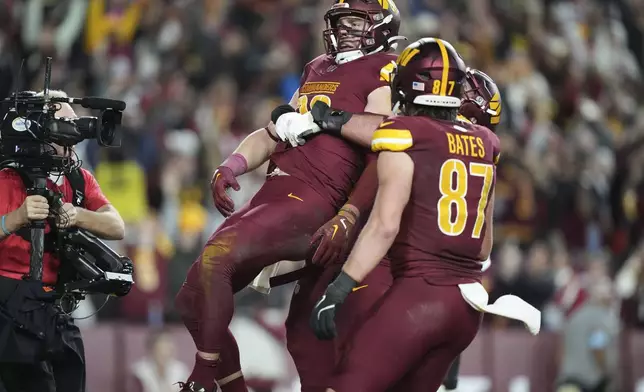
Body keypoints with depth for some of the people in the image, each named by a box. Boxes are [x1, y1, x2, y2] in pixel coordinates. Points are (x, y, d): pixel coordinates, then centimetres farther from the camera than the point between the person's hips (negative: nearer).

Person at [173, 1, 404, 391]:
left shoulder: (384, 69, -1)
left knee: (214, 256, -29)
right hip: (270, 197, 9)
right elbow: (273, 135, 28)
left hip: (310, 205, -9)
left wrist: (322, 118, -14)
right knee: (193, 299, 7)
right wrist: (231, 167, 10)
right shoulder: (317, 70, 25)